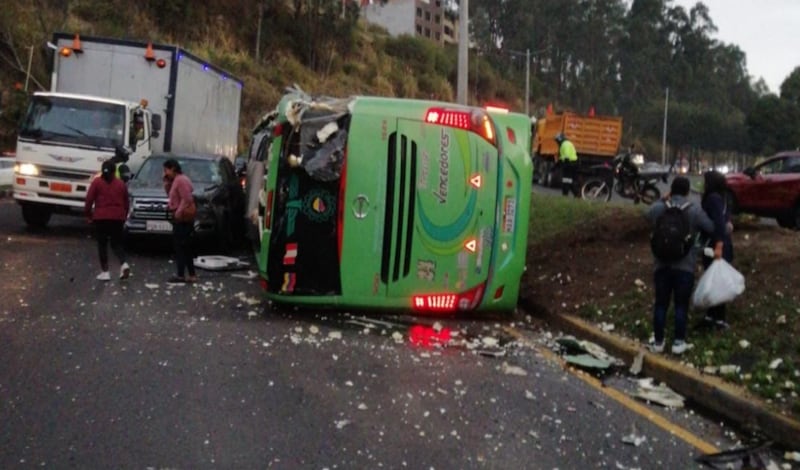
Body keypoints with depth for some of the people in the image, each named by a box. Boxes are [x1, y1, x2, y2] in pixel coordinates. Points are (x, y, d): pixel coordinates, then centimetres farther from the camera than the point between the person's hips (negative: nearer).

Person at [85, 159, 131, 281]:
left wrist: (88, 214, 7)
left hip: (101, 217, -2)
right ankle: (123, 263, -12)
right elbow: (126, 203, 11)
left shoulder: (96, 182, -1)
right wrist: (124, 216, 22)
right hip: (117, 217, 3)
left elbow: (89, 200, -4)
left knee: (102, 244, 6)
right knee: (117, 242, 13)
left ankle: (105, 272, 4)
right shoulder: (121, 184, 8)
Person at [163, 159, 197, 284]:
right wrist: (167, 182, 13)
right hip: (181, 219, 10)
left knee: (180, 248, -6)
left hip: (182, 219, -10)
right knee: (185, 248, 12)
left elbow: (187, 199, -22)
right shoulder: (176, 180, 17)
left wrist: (179, 212, -23)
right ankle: (191, 275, 16)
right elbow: (170, 194, 25)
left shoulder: (181, 180, -15)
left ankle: (180, 275, -3)